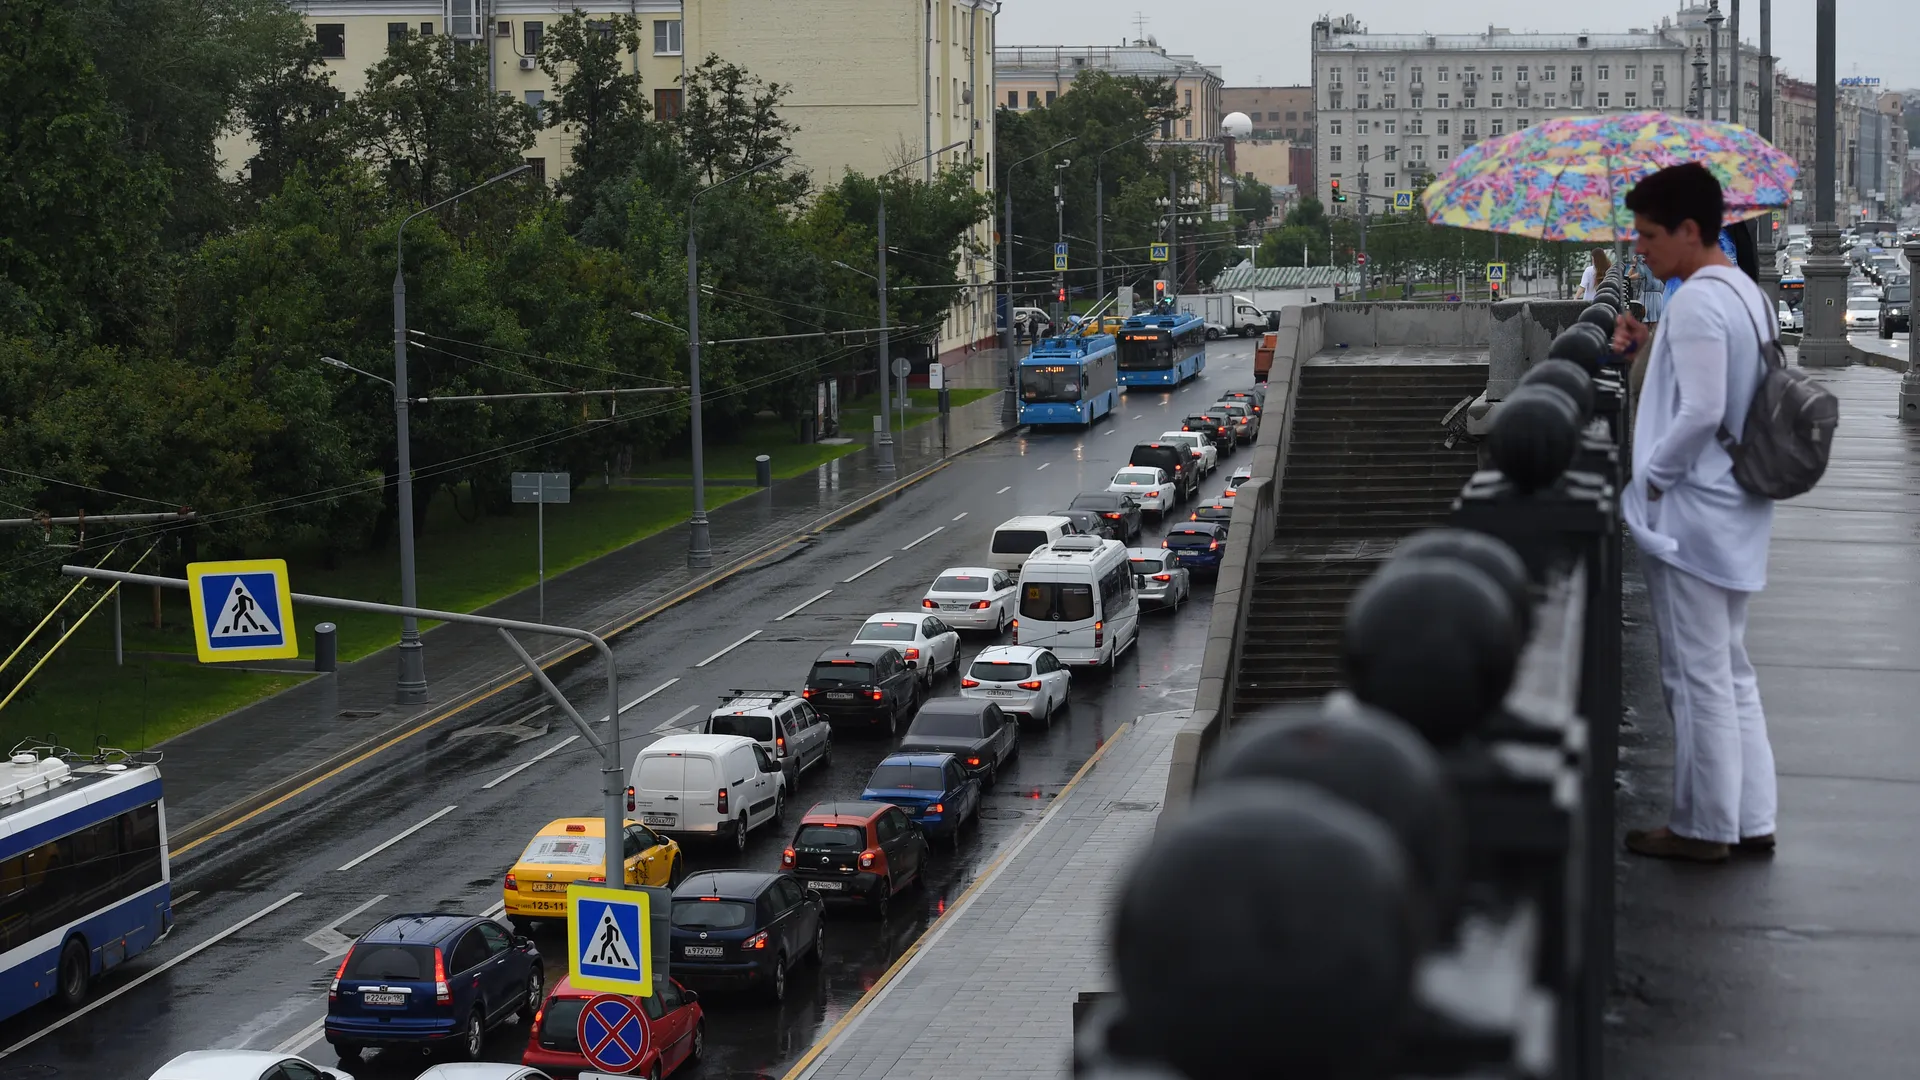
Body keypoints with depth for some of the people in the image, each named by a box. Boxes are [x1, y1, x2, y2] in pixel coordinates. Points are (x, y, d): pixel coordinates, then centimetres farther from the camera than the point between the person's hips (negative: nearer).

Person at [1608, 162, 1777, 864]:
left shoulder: (1696, 302, -18)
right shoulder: (1748, 294, 13)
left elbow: (1700, 412, -25)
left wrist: (1651, 477, -13)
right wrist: (1647, 351, 9)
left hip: (1690, 516, -10)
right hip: (1739, 516, 10)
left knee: (1697, 678, 0)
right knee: (1731, 673, 16)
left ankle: (1703, 827, 8)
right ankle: (1750, 820, 20)